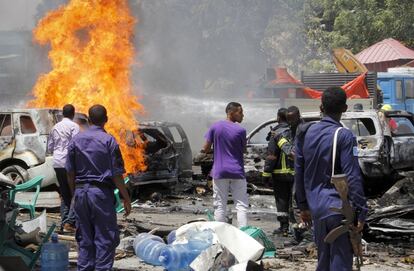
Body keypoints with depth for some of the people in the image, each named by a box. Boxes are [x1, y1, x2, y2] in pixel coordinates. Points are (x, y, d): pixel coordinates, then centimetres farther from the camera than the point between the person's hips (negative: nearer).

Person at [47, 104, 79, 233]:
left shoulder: (55, 127, 13)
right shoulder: (74, 126, -6)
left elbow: (50, 147, 17)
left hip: (57, 163, 6)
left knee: (64, 195, 13)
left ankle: (64, 224, 11)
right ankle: (69, 223, -13)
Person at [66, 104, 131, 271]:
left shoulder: (76, 140, 6)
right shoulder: (109, 141, -8)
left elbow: (70, 172, 9)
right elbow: (116, 175, -9)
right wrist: (126, 198, -1)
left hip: (81, 192, 5)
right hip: (101, 193, -5)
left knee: (84, 238, 12)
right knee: (105, 238, 1)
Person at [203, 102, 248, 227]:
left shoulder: (215, 127, -1)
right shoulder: (240, 130, -7)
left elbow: (206, 149, 2)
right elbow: (243, 150, 4)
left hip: (219, 172, 2)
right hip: (237, 172, -2)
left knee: (220, 206, 7)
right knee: (241, 205, 2)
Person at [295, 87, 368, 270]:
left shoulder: (306, 133, 8)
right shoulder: (344, 136, -12)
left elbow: (299, 173, 13)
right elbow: (353, 177, -16)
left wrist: (303, 206, 20)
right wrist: (361, 212, -12)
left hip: (315, 208, 6)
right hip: (338, 208, -6)